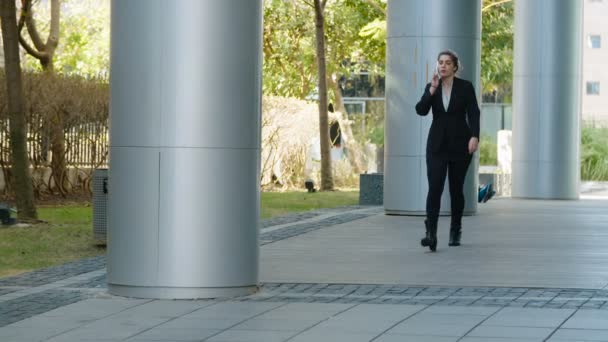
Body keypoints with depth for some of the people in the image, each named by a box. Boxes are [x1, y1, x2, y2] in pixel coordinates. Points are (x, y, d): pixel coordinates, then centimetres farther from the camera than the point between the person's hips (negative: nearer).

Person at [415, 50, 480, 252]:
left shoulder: (465, 87, -1)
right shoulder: (431, 87, 5)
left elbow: (473, 113, -9)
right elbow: (421, 110, -8)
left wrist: (474, 136, -23)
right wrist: (433, 89, -16)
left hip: (460, 144, -1)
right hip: (437, 144, 1)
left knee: (456, 188, 8)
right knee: (434, 188, -14)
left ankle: (456, 231, 26)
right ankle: (430, 233, -22)